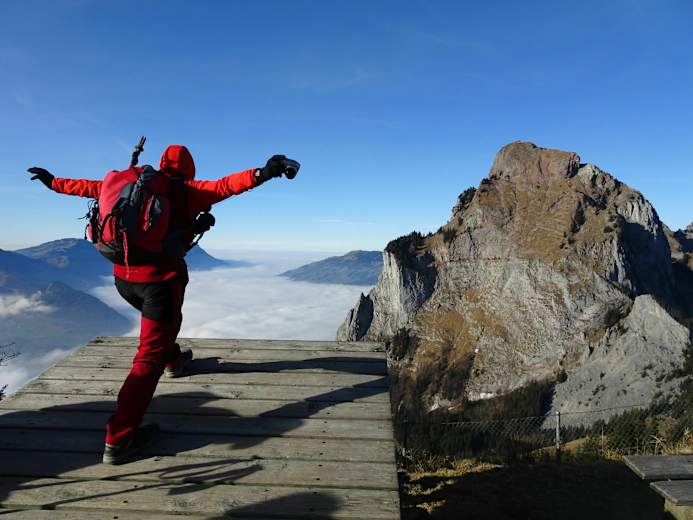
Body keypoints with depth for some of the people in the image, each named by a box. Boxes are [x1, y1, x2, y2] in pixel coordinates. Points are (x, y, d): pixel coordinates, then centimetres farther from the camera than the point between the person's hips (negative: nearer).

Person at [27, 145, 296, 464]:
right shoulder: (186, 191, -3)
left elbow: (87, 187, 24)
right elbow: (223, 186, -21)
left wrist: (53, 183, 41)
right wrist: (261, 174, -32)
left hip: (123, 277, 7)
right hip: (161, 278, -7)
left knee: (164, 318, 36)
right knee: (149, 357, -3)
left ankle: (175, 360, 58)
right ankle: (119, 439, -5)